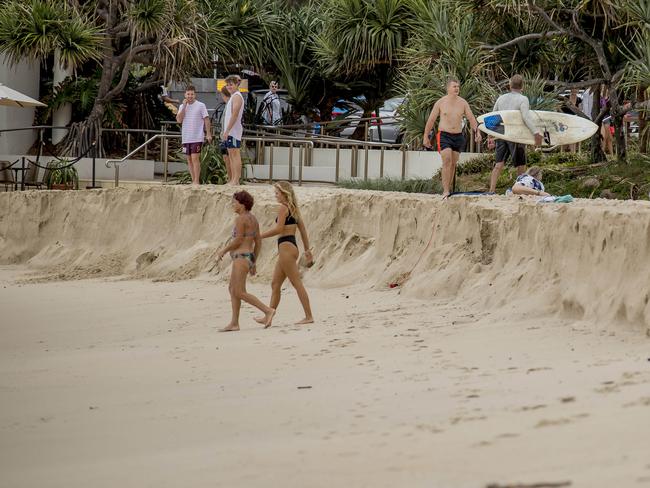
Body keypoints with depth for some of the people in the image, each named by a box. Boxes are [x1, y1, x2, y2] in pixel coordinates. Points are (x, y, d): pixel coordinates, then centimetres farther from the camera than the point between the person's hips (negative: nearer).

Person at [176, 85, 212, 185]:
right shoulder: (182, 106, 10)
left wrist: (208, 134, -7)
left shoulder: (201, 105, -1)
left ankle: (196, 181, -11)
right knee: (189, 160, 8)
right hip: (186, 138, 5)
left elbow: (206, 120, -1)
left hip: (197, 138, -5)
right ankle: (193, 181, 13)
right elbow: (179, 120, -2)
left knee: (195, 158, -12)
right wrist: (184, 106, -6)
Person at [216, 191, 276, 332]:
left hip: (241, 258, -10)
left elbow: (238, 240, -18)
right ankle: (234, 323, 12)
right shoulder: (253, 219, 13)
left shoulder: (241, 219, -14)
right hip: (249, 257, 10)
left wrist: (223, 251, -5)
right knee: (232, 289, 13)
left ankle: (268, 311, -14)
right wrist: (253, 263, 20)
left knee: (240, 293, -10)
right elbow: (258, 242, 15)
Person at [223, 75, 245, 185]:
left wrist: (227, 131, -21)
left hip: (234, 130, -10)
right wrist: (225, 131, 19)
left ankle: (236, 180, -13)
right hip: (229, 131, 10)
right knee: (231, 155, 10)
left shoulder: (237, 96, -11)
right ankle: (233, 180, 12)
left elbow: (234, 115, -19)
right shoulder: (233, 96, 19)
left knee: (235, 154, -11)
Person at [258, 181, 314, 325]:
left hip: (286, 246, -10)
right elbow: (303, 230, 17)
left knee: (297, 283, -7)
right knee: (275, 284, 12)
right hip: (291, 246, 10)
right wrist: (307, 250, 20)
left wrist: (260, 236, -11)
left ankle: (309, 316, -7)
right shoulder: (294, 209, 16)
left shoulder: (283, 208, -11)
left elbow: (278, 229, -19)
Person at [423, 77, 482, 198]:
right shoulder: (440, 103, -3)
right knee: (447, 161, -19)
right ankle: (445, 191, -20)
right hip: (444, 135, -4)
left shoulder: (463, 103, 4)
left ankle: (448, 188, 19)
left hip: (458, 136, 4)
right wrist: (426, 137, 5)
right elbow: (431, 120, 4)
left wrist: (477, 132, -10)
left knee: (453, 164, 8)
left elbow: (471, 118, 5)